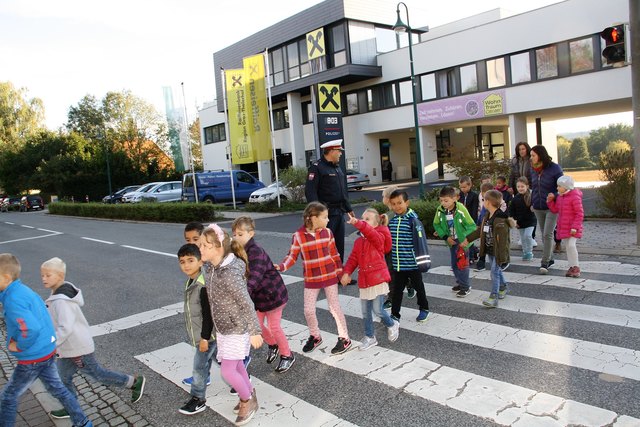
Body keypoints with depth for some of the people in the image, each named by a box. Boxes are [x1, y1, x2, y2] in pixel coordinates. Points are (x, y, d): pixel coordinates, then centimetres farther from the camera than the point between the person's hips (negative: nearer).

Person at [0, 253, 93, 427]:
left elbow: (31, 330, -35)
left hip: (33, 358, -9)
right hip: (48, 352, 9)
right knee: (57, 388, 21)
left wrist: (19, 346, -18)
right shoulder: (24, 289, 4)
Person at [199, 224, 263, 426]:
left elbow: (247, 304, -24)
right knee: (235, 364, 20)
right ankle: (249, 396, 41)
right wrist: (215, 324, 19)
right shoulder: (209, 268, -4)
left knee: (227, 371, -1)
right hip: (222, 327, 8)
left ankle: (248, 401, 23)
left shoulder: (230, 274, -30)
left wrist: (255, 332, -19)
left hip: (238, 328, -8)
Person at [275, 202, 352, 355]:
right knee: (309, 310, 5)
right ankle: (315, 336, 30)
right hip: (311, 279, 0)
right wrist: (281, 266, -23)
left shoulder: (327, 232, -3)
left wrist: (340, 272, 8)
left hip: (330, 276, 0)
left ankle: (344, 339, 20)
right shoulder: (298, 236, -11)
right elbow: (292, 256, -6)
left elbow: (334, 253, 6)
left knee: (334, 307, 6)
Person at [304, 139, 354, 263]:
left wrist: (348, 209, 23)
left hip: (339, 212, 9)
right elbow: (310, 191, -19)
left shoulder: (337, 167, 18)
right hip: (327, 212, -9)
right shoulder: (317, 167, -11)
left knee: (339, 243, 13)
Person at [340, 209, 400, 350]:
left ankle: (392, 325, 26)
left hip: (378, 279, -6)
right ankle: (370, 337, 27)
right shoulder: (358, 241, 9)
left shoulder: (378, 238, -11)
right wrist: (346, 272, -6)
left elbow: (370, 232, -33)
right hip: (364, 281, 6)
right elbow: (353, 258, 8)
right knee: (365, 312, 11)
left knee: (377, 310, -4)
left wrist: (357, 223, -50)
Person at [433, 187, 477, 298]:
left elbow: (472, 226, -16)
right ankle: (460, 282, 34)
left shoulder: (461, 209, -23)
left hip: (462, 241, -5)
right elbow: (436, 224, 1)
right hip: (451, 241, 5)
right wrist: (446, 237, -7)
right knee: (454, 264, 14)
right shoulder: (440, 210, -12)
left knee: (462, 264, -3)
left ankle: (465, 287, 12)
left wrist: (466, 240, -24)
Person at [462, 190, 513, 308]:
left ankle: (493, 297, 0)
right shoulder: (487, 216, 5)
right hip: (489, 250, 9)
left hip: (497, 251, -8)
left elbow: (503, 239, -24)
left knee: (495, 272, -5)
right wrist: (467, 239, 19)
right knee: (497, 270, 21)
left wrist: (502, 256, -24)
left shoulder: (500, 219, -23)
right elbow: (480, 230, 17)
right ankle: (503, 287, 41)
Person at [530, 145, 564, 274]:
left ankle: (545, 262, -7)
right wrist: (532, 203, 14)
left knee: (548, 234, -10)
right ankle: (550, 258, 26)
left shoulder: (554, 168, -10)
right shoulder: (533, 169, 6)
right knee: (544, 235, 12)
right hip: (538, 208, 6)